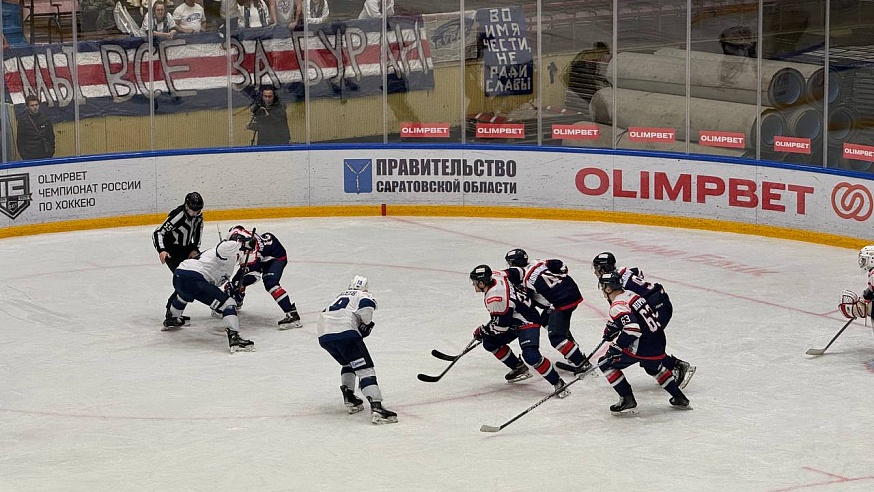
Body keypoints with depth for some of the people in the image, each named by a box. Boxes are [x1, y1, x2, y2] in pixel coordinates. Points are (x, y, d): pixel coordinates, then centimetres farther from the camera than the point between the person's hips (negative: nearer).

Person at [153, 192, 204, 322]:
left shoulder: (198, 215, -7)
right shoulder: (177, 216, -29)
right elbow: (157, 233, -30)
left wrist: (195, 249, 1)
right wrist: (161, 250, -44)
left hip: (187, 248, 7)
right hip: (171, 251, -7)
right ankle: (171, 312, -12)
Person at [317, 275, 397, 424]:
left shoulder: (340, 296, 36)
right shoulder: (365, 295, 14)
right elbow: (366, 306, -9)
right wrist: (366, 324, 5)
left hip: (323, 335, 7)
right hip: (345, 332, -7)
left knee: (348, 363, 31)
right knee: (365, 367, -6)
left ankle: (349, 398, 21)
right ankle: (376, 408, -21)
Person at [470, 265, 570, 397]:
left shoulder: (495, 298, -30)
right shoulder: (494, 276, -5)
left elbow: (502, 325, -22)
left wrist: (483, 331, -7)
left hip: (527, 321, -11)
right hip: (514, 319, 11)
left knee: (530, 355, -27)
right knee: (490, 343, 12)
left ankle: (558, 383, -16)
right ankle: (519, 368, 24)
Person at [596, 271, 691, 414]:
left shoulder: (618, 305, -16)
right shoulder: (630, 295, 12)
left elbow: (632, 328, -28)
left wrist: (615, 345, -20)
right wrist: (612, 328, 23)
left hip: (643, 348, -9)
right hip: (659, 343, 9)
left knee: (606, 364, 2)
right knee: (654, 368, 39)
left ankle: (627, 399, 1)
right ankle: (680, 398, 40)